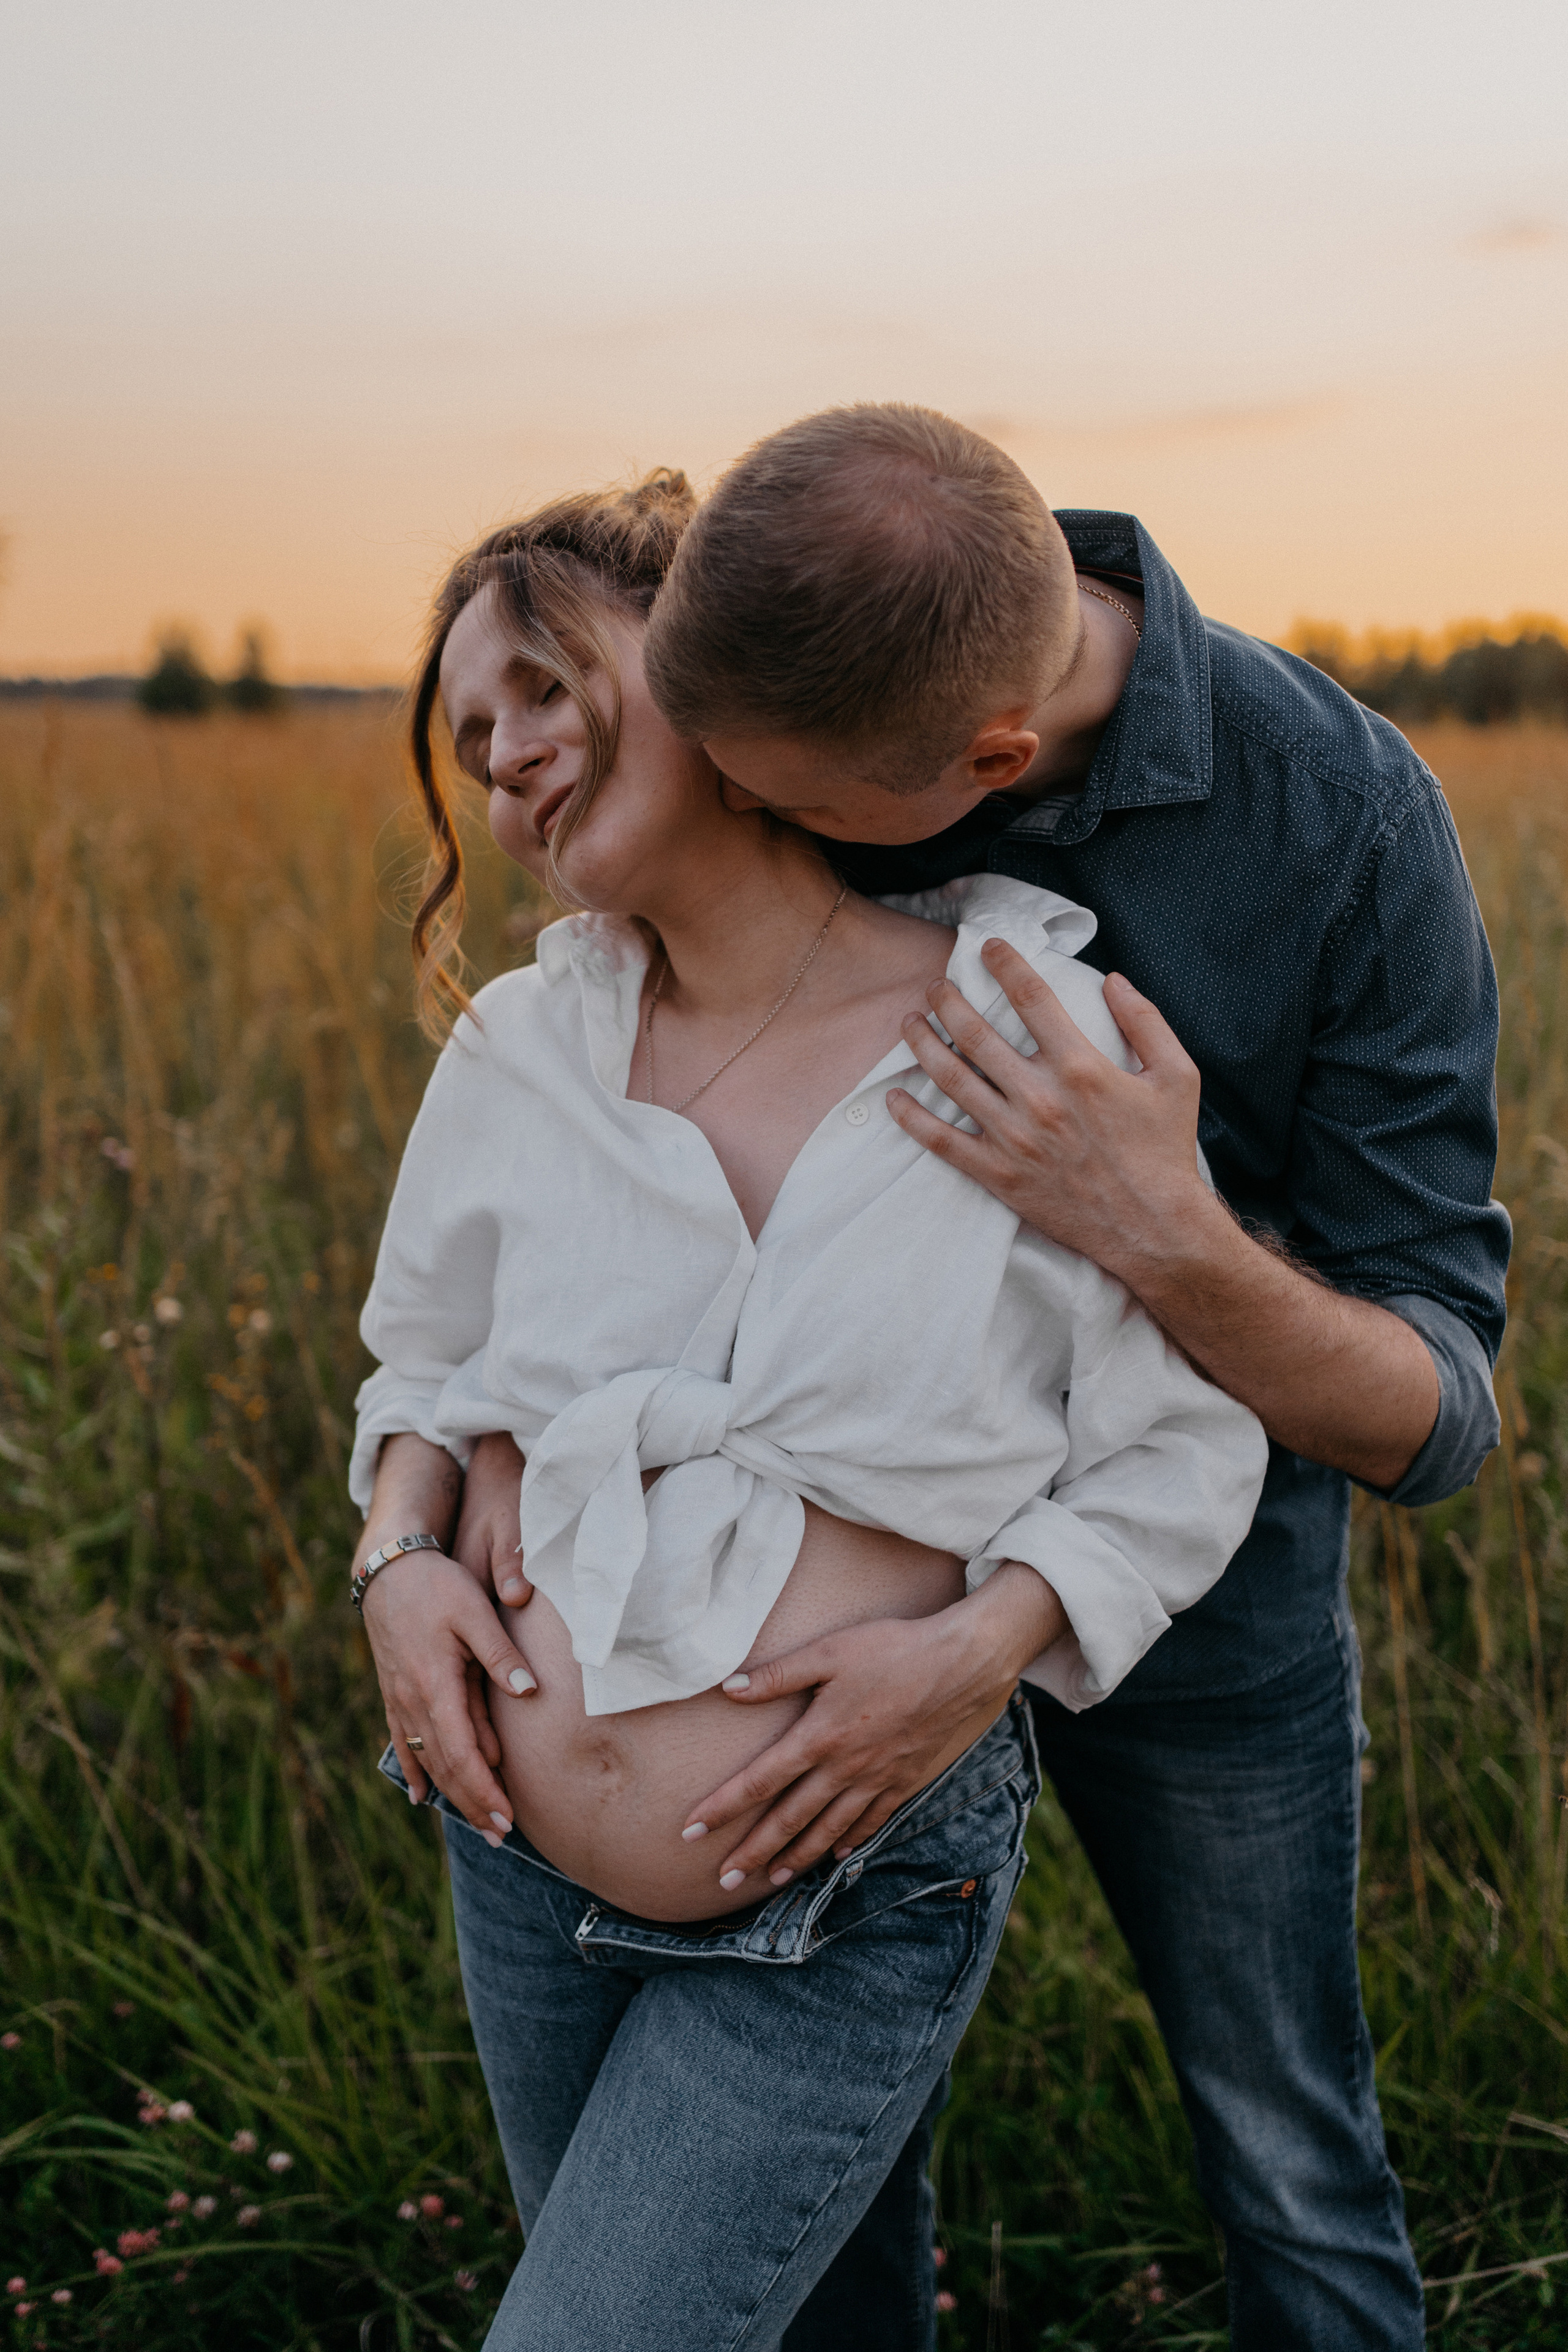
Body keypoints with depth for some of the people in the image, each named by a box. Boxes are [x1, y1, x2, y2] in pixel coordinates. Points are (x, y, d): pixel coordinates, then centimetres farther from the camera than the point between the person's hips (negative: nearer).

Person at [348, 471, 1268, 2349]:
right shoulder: (517, 1054, -2)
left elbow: (1184, 1450, -7)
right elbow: (427, 1353, 14)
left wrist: (980, 1644, -21)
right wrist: (399, 1555, -5)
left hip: (854, 1904, -5)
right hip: (522, 1853, 5)